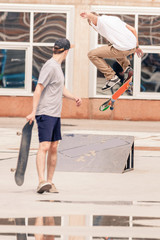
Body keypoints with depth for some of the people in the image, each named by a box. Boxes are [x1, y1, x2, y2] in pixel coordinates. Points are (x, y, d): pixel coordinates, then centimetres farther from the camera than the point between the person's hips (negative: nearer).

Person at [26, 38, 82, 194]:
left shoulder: (57, 67, 18)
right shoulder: (50, 67, -12)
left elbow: (61, 89, 29)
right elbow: (38, 89, -16)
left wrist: (74, 98, 10)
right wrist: (33, 112, -21)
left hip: (55, 114, 9)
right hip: (45, 114, -9)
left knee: (54, 148, 8)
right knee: (44, 147, -18)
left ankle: (50, 182, 13)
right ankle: (42, 181, -27)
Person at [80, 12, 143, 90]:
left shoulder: (97, 21, 7)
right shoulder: (114, 18, 27)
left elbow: (93, 17, -20)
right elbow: (133, 30, 24)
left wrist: (88, 15, -42)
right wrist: (137, 47, 31)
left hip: (122, 49, -7)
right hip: (133, 47, 7)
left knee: (92, 55, 5)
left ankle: (111, 77, 2)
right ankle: (127, 67, 19)